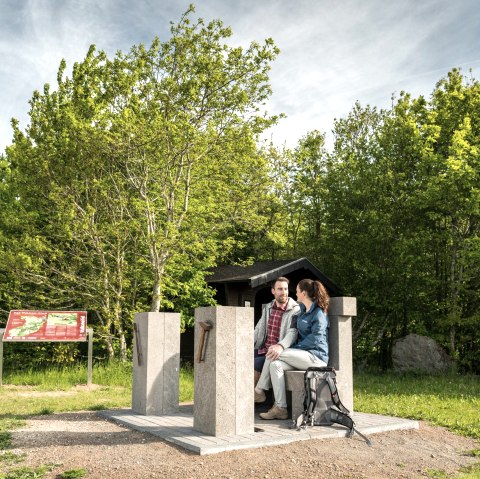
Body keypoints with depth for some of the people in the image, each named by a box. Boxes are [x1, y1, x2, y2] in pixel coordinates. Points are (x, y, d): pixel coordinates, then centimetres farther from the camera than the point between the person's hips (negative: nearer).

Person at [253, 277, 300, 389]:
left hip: (279, 353, -7)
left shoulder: (296, 310, -7)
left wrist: (280, 346, -40)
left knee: (254, 364, -26)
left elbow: (292, 333, -20)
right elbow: (258, 329, 19)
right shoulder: (267, 308, 16)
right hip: (262, 350, 7)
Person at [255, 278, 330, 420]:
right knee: (275, 365, -20)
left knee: (274, 354, -21)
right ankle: (280, 409, -23)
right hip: (303, 356, 8)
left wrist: (293, 349, -16)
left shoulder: (319, 314, -8)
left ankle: (259, 390, -7)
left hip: (316, 357, -8)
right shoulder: (302, 309, 19)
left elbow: (315, 339, -17)